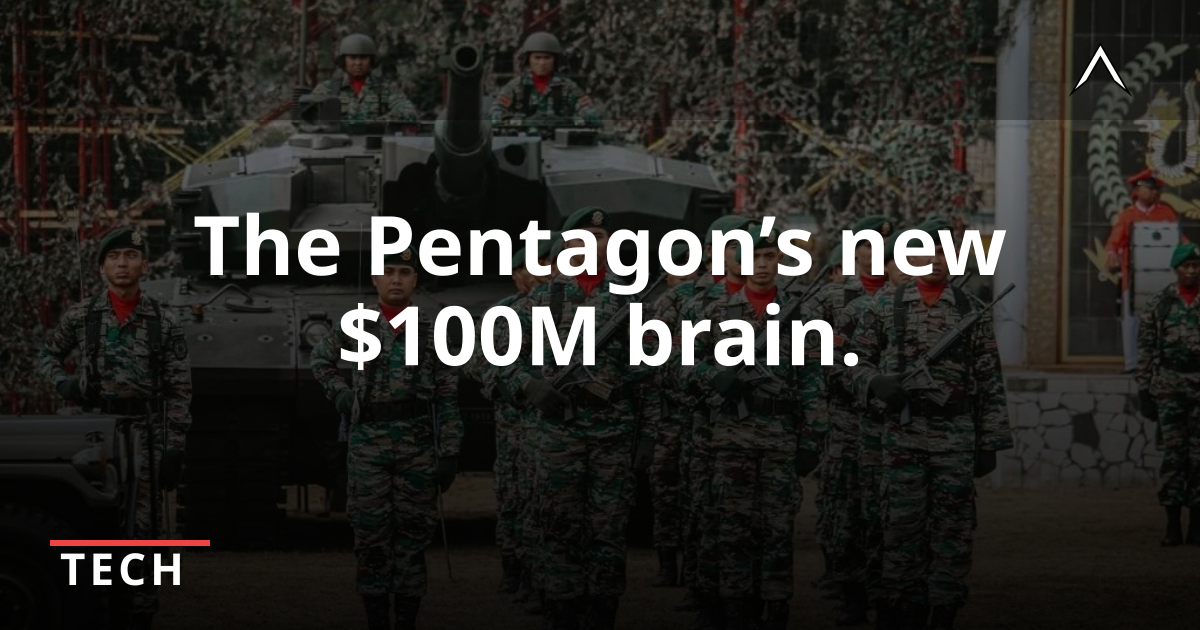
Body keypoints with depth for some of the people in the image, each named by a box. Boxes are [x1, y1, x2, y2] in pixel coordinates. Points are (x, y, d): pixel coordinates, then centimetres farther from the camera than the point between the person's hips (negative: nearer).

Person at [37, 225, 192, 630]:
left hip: (146, 437, -1)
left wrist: (175, 449, -6)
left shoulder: (165, 322, 0)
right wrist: (63, 383, -4)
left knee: (144, 529, -1)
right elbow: (46, 356, 18)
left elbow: (180, 392, 0)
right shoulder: (80, 316, 4)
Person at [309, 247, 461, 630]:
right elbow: (321, 360, 22)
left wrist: (449, 453, -3)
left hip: (418, 444, 0)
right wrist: (341, 396, 6)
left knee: (413, 535, 3)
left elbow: (447, 398, 2)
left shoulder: (433, 331, 3)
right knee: (371, 535, 2)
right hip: (368, 443, 0)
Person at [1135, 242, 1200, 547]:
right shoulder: (1158, 304, 4)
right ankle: (1173, 524, 1)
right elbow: (1146, 349, 5)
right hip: (1168, 387, 0)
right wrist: (1143, 390, 0)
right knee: (1173, 453, -2)